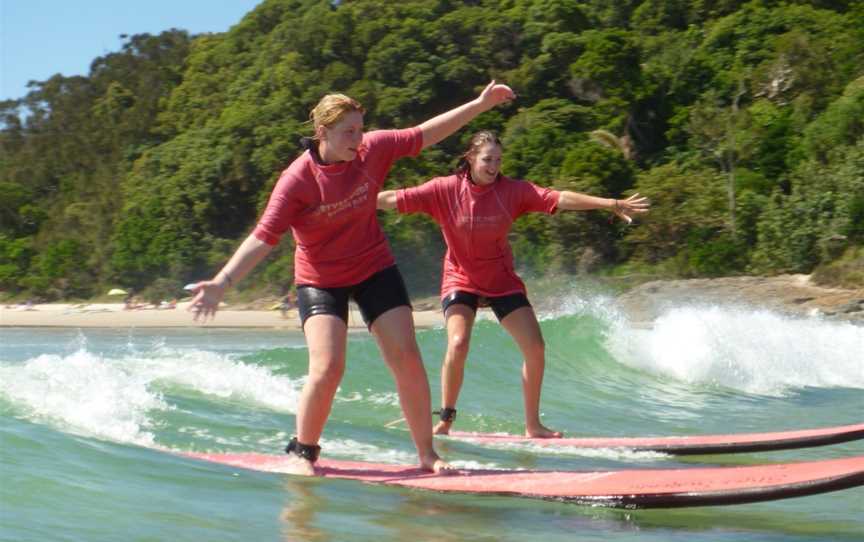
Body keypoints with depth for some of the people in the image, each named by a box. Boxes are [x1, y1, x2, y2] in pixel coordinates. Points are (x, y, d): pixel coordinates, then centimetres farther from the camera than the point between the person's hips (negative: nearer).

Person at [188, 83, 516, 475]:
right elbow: (263, 238, -25)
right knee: (328, 367, -18)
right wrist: (222, 283, -35)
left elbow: (425, 134, 3)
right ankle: (301, 452, 6)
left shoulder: (372, 150, -10)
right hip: (320, 280, -4)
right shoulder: (297, 179, -22)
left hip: (375, 270, 4)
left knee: (407, 358, -3)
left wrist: (481, 104, 4)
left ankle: (427, 454, 9)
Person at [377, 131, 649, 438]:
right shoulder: (445, 190, -12)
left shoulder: (513, 191, -9)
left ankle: (533, 425, 10)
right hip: (461, 281, -3)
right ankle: (445, 420, -5)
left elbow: (559, 199, -14)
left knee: (535, 347, -5)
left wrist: (610, 204, -20)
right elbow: (396, 199, -12)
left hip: (502, 282, 3)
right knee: (458, 344, -24)